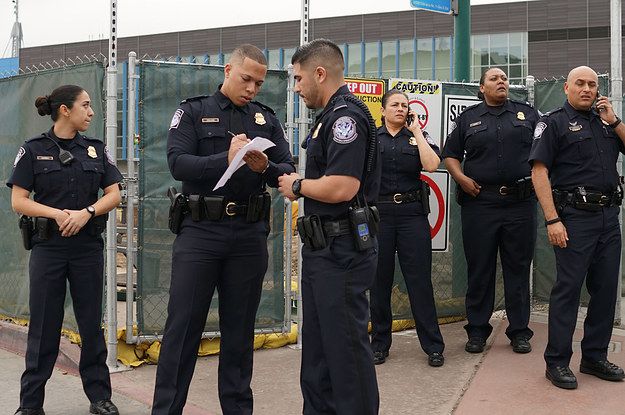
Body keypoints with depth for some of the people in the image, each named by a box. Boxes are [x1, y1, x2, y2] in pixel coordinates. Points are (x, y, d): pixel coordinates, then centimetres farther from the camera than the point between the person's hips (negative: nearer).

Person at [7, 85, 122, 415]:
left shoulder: (96, 149, 8)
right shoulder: (33, 150, -1)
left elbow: (114, 195, 4)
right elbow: (18, 200, -5)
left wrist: (87, 212, -13)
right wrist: (58, 214, -17)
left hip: (88, 245, 3)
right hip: (48, 246, -2)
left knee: (91, 323, 7)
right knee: (44, 325, 2)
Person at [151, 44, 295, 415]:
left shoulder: (267, 119, 11)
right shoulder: (193, 112, 3)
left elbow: (289, 171, 4)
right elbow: (178, 164, -11)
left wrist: (266, 168, -18)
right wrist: (226, 159, -24)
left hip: (250, 235, 3)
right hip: (200, 232, -3)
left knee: (240, 328, 11)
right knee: (183, 325, 0)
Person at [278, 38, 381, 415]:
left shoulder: (346, 115, -17)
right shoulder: (332, 115, 16)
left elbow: (342, 187, -27)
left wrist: (297, 186, -12)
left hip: (342, 252, -11)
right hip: (323, 248, 11)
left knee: (346, 347, -1)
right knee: (317, 345, 17)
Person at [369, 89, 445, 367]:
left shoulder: (418, 136, 9)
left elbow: (431, 164, -11)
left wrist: (416, 131, -4)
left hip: (412, 214, -1)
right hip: (378, 214, 1)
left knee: (420, 280, -2)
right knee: (379, 280, 6)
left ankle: (433, 346, 5)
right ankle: (380, 344, 19)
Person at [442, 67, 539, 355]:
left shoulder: (528, 114, 12)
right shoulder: (468, 118, 11)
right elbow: (450, 154, 12)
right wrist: (461, 178, -4)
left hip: (521, 203, 1)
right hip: (479, 203, 0)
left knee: (518, 269, 6)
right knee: (479, 269, 4)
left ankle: (519, 331, 15)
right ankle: (477, 330, 14)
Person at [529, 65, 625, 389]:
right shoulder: (554, 122, -2)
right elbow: (539, 171, -10)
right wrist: (552, 220, -17)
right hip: (575, 217, -6)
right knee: (568, 287, -4)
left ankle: (595, 357, 21)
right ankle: (557, 362, 4)